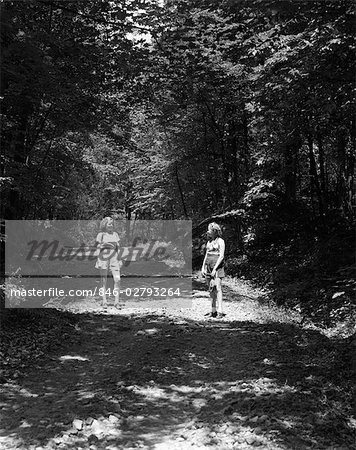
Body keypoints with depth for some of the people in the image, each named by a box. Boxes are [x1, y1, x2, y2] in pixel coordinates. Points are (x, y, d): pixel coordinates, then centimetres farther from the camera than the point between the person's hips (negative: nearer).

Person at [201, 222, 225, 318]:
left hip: (217, 266, -7)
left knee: (217, 288, -13)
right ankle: (213, 311, 13)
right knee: (211, 289, 8)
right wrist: (203, 267, 8)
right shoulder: (209, 241, 14)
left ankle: (220, 311, -14)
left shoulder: (220, 241, -6)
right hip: (208, 267, 7)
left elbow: (221, 256, -12)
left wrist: (215, 268, -18)